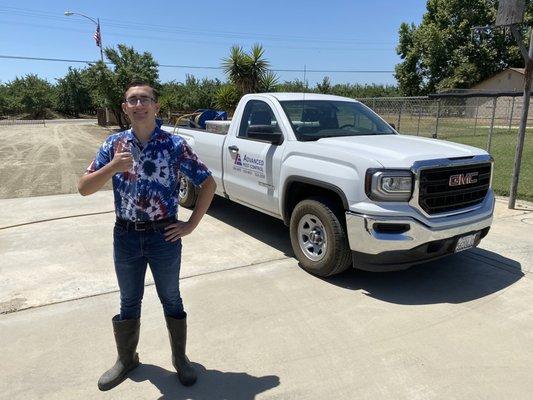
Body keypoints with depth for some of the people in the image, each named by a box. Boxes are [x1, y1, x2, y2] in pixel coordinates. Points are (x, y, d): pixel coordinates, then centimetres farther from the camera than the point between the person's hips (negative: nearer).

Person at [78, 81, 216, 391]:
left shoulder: (175, 144, -8)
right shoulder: (114, 144, 0)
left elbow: (208, 183, -4)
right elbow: (84, 189, -1)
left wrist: (191, 225, -6)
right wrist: (112, 167, -20)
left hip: (164, 236, -2)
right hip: (126, 236, 3)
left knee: (171, 300, 13)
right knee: (129, 302, 18)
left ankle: (180, 358, 33)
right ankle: (126, 359, 39)